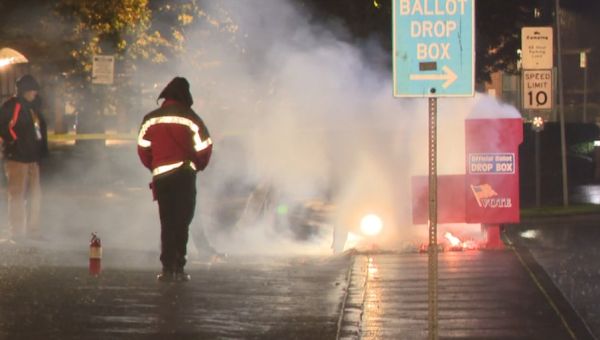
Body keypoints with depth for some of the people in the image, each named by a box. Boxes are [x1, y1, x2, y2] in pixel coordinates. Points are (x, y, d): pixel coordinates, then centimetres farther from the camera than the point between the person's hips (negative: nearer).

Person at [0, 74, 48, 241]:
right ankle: (17, 232, -2)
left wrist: (42, 151, 18)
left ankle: (32, 230, 18)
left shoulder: (33, 107, 14)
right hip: (16, 158, -8)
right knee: (17, 195, -5)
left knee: (35, 195, 11)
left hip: (32, 158, 8)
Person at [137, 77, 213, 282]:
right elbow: (203, 147, -5)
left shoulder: (150, 119, 4)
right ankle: (178, 268, -4)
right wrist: (197, 166, 14)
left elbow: (143, 148, 6)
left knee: (167, 222, 10)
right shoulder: (190, 118, -5)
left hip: (161, 176, 3)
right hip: (185, 176, -3)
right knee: (182, 222, 2)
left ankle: (168, 268, 5)